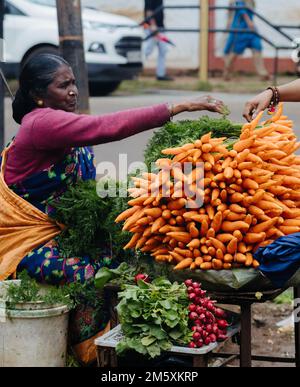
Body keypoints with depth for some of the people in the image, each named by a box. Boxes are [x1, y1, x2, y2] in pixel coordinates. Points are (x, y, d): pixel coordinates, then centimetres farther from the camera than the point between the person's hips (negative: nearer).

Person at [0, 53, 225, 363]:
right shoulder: (42, 123, -20)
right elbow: (108, 127, -32)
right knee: (101, 274, -27)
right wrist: (179, 107, -33)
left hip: (59, 229, 9)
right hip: (29, 241, -9)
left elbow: (84, 187, 7)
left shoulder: (56, 123, 9)